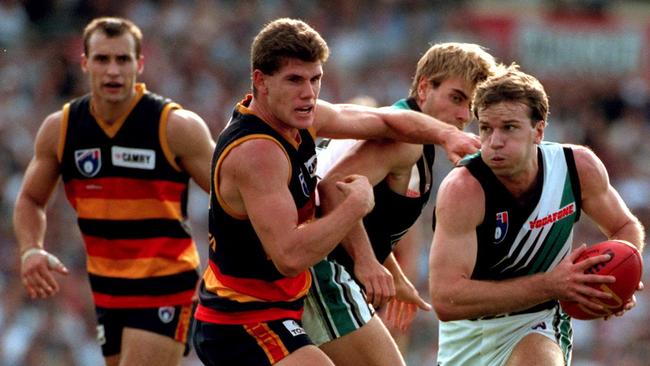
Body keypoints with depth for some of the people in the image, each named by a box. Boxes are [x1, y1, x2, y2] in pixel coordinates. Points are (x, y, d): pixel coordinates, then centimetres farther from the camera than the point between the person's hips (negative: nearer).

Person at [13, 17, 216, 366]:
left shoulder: (176, 126, -12)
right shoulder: (59, 129, 0)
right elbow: (30, 200, 14)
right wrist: (31, 250, -6)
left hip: (165, 286, -5)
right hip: (106, 290, 6)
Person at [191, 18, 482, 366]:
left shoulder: (299, 117, 3)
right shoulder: (256, 151, -26)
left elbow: (383, 120, 17)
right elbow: (290, 255, -34)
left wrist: (445, 133, -1)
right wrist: (357, 204, -23)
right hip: (246, 327, -11)